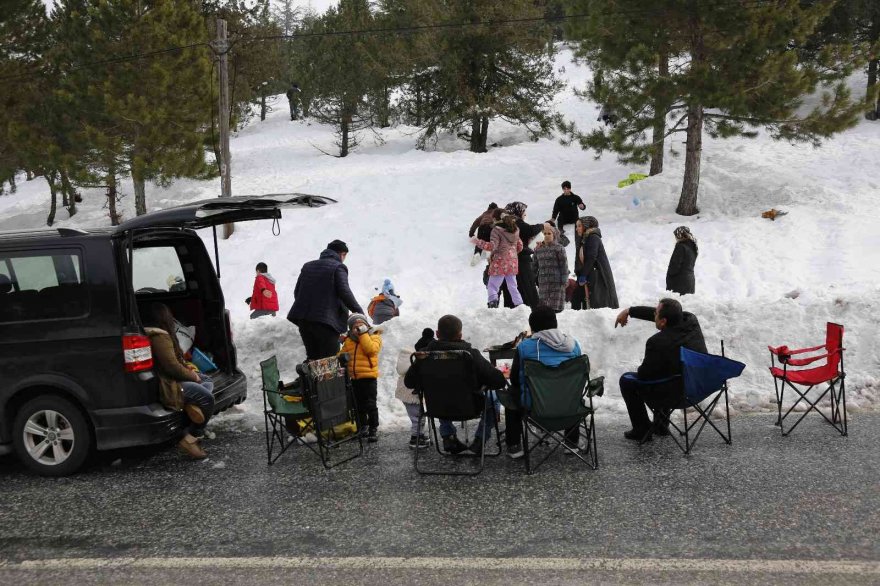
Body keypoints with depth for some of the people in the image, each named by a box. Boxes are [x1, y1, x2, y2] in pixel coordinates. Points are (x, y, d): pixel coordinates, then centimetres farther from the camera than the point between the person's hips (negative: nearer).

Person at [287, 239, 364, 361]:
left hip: (303, 319, 6)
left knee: (312, 356, 15)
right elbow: (344, 292, -11)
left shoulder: (307, 266, 19)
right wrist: (358, 311, -5)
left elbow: (297, 291, 20)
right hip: (326, 320, -6)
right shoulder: (338, 267, -1)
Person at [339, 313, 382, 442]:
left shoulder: (373, 337, -3)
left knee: (370, 405, -3)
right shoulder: (348, 340, 10)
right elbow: (342, 354, 18)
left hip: (368, 376, -5)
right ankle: (363, 426, 30)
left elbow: (371, 349, -22)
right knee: (359, 405, 16)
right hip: (354, 377, 6)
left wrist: (363, 334, -20)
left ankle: (373, 429, 5)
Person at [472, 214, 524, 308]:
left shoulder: (497, 230, -10)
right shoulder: (516, 231, 9)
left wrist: (477, 241, -13)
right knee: (513, 287, 17)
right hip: (513, 262, 6)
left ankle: (493, 303, -24)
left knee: (492, 286, -5)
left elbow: (492, 246, -19)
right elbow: (520, 247, 17)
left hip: (500, 262, -6)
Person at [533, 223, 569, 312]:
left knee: (555, 306, -8)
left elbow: (564, 265, -5)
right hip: (543, 283, 5)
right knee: (543, 305, 4)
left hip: (556, 282, -5)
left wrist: (564, 281, -9)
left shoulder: (559, 248, -2)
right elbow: (535, 265, 20)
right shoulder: (538, 249, 13)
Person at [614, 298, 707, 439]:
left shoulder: (657, 343, -27)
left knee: (626, 380, 10)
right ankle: (660, 426, 40)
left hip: (677, 396, -8)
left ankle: (642, 430, 18)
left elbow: (644, 374, -12)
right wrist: (629, 311, 19)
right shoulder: (691, 321, -6)